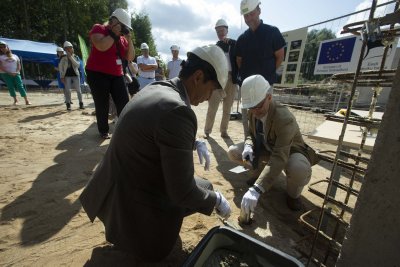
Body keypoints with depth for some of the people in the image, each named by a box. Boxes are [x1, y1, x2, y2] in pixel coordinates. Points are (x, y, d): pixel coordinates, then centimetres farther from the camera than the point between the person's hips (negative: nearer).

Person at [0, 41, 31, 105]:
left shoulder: (15, 56, 14)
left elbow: (19, 65, 10)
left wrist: (16, 72, -6)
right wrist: (9, 72, -12)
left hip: (16, 74, 0)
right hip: (6, 74, 0)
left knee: (20, 86, -11)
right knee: (10, 87, -4)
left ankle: (26, 100, -17)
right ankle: (15, 100, 2)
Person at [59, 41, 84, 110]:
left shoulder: (76, 57, 6)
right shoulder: (63, 58, 4)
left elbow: (77, 65, -12)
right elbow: (60, 67, 5)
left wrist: (71, 57, -14)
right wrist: (62, 77, -1)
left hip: (75, 75, 0)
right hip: (67, 75, 0)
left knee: (78, 90, -1)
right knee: (67, 90, -3)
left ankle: (81, 103, 8)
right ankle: (68, 104, 4)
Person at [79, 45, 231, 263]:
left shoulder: (157, 88, 0)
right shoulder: (178, 111, -31)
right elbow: (182, 192, -26)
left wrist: (194, 143, 4)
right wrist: (216, 200, -7)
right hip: (132, 202, -8)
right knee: (203, 188, 7)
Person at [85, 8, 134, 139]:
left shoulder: (122, 37, 13)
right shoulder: (98, 29, -3)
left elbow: (130, 57, 8)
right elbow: (101, 46, -23)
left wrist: (129, 39, -2)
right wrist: (114, 34, -14)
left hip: (117, 75, 5)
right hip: (98, 74, -5)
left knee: (124, 103, -3)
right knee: (102, 105, 0)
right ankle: (104, 131, 15)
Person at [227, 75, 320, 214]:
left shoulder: (285, 119, -37)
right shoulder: (253, 112, -16)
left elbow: (279, 158, -44)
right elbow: (251, 133, 1)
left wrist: (256, 189, -52)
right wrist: (248, 146, -26)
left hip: (290, 152, -5)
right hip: (267, 149, 6)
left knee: (300, 169, -41)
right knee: (233, 151, -12)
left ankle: (293, 194, -2)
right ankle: (261, 173, 13)